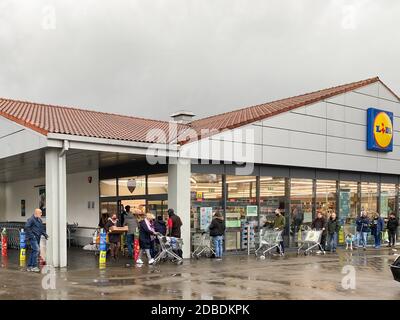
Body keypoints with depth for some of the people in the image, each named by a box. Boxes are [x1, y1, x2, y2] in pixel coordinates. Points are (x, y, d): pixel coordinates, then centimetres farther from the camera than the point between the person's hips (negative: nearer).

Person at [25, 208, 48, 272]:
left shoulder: (40, 220, 17)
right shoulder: (31, 219, -11)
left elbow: (42, 229, 25)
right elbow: (26, 227, -19)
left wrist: (45, 235, 12)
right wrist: (31, 235, -20)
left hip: (37, 238, 9)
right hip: (33, 238, -9)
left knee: (34, 251, 11)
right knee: (36, 250, -16)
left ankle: (29, 266, 19)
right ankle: (34, 266, -11)